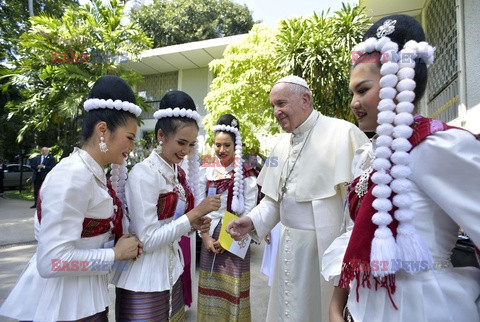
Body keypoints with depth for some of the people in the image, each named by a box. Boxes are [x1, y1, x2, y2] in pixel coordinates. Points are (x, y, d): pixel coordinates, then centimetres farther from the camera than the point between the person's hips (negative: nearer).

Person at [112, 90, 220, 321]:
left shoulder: (178, 173, 4)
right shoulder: (143, 173, -20)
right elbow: (148, 240, -22)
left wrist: (194, 225, -7)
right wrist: (196, 212, -22)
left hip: (172, 274, 7)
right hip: (145, 284, -7)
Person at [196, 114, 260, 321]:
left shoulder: (246, 174, -6)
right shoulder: (206, 172, 3)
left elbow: (249, 211, -8)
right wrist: (206, 236, -6)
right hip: (210, 238, 3)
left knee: (233, 289, 7)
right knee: (210, 287, 14)